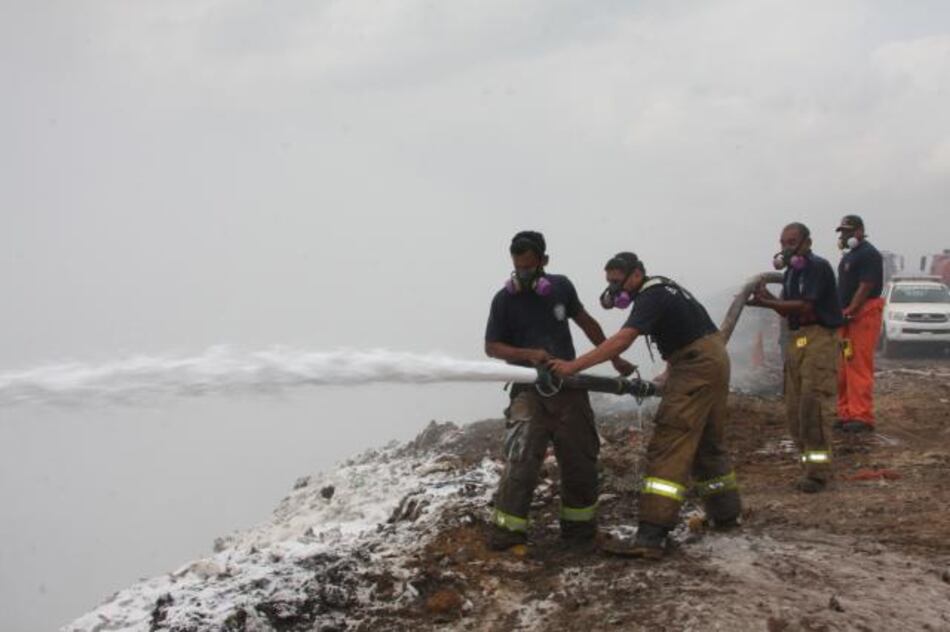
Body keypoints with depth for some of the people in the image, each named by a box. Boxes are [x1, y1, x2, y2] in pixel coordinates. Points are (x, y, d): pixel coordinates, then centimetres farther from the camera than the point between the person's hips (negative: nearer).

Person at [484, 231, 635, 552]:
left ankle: (579, 527, 21)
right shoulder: (505, 299, -6)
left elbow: (586, 322, 18)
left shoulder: (561, 287, 4)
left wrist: (615, 359, 19)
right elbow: (491, 346, -4)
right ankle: (507, 529, -14)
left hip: (569, 387, 4)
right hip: (529, 390, -4)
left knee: (580, 460, 6)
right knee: (521, 458, -19)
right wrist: (529, 354, -20)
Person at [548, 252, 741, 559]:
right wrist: (670, 376, 12)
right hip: (715, 361, 10)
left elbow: (621, 340, -28)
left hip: (696, 369, -10)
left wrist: (574, 365, -32)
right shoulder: (663, 288, 15)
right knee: (708, 442, 23)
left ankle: (651, 534, -24)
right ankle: (725, 513, 37)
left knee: (668, 447, -16)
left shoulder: (651, 296, -16)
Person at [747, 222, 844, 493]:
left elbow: (805, 307, -18)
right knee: (794, 407, 8)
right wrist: (768, 298, -4)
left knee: (813, 404, -14)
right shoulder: (791, 272, 17)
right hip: (796, 338, 9)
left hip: (818, 338, -9)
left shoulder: (817, 267, -10)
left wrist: (768, 303, -19)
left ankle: (817, 471, -12)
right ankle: (809, 462, 17)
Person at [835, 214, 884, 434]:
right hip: (847, 317, 10)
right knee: (845, 368, 10)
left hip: (864, 315, -10)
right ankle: (846, 413, 15)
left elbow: (866, 287, -18)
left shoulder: (868, 254, -10)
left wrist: (849, 311, -21)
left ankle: (862, 417, -13)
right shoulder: (849, 256, 21)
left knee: (859, 367, -12)